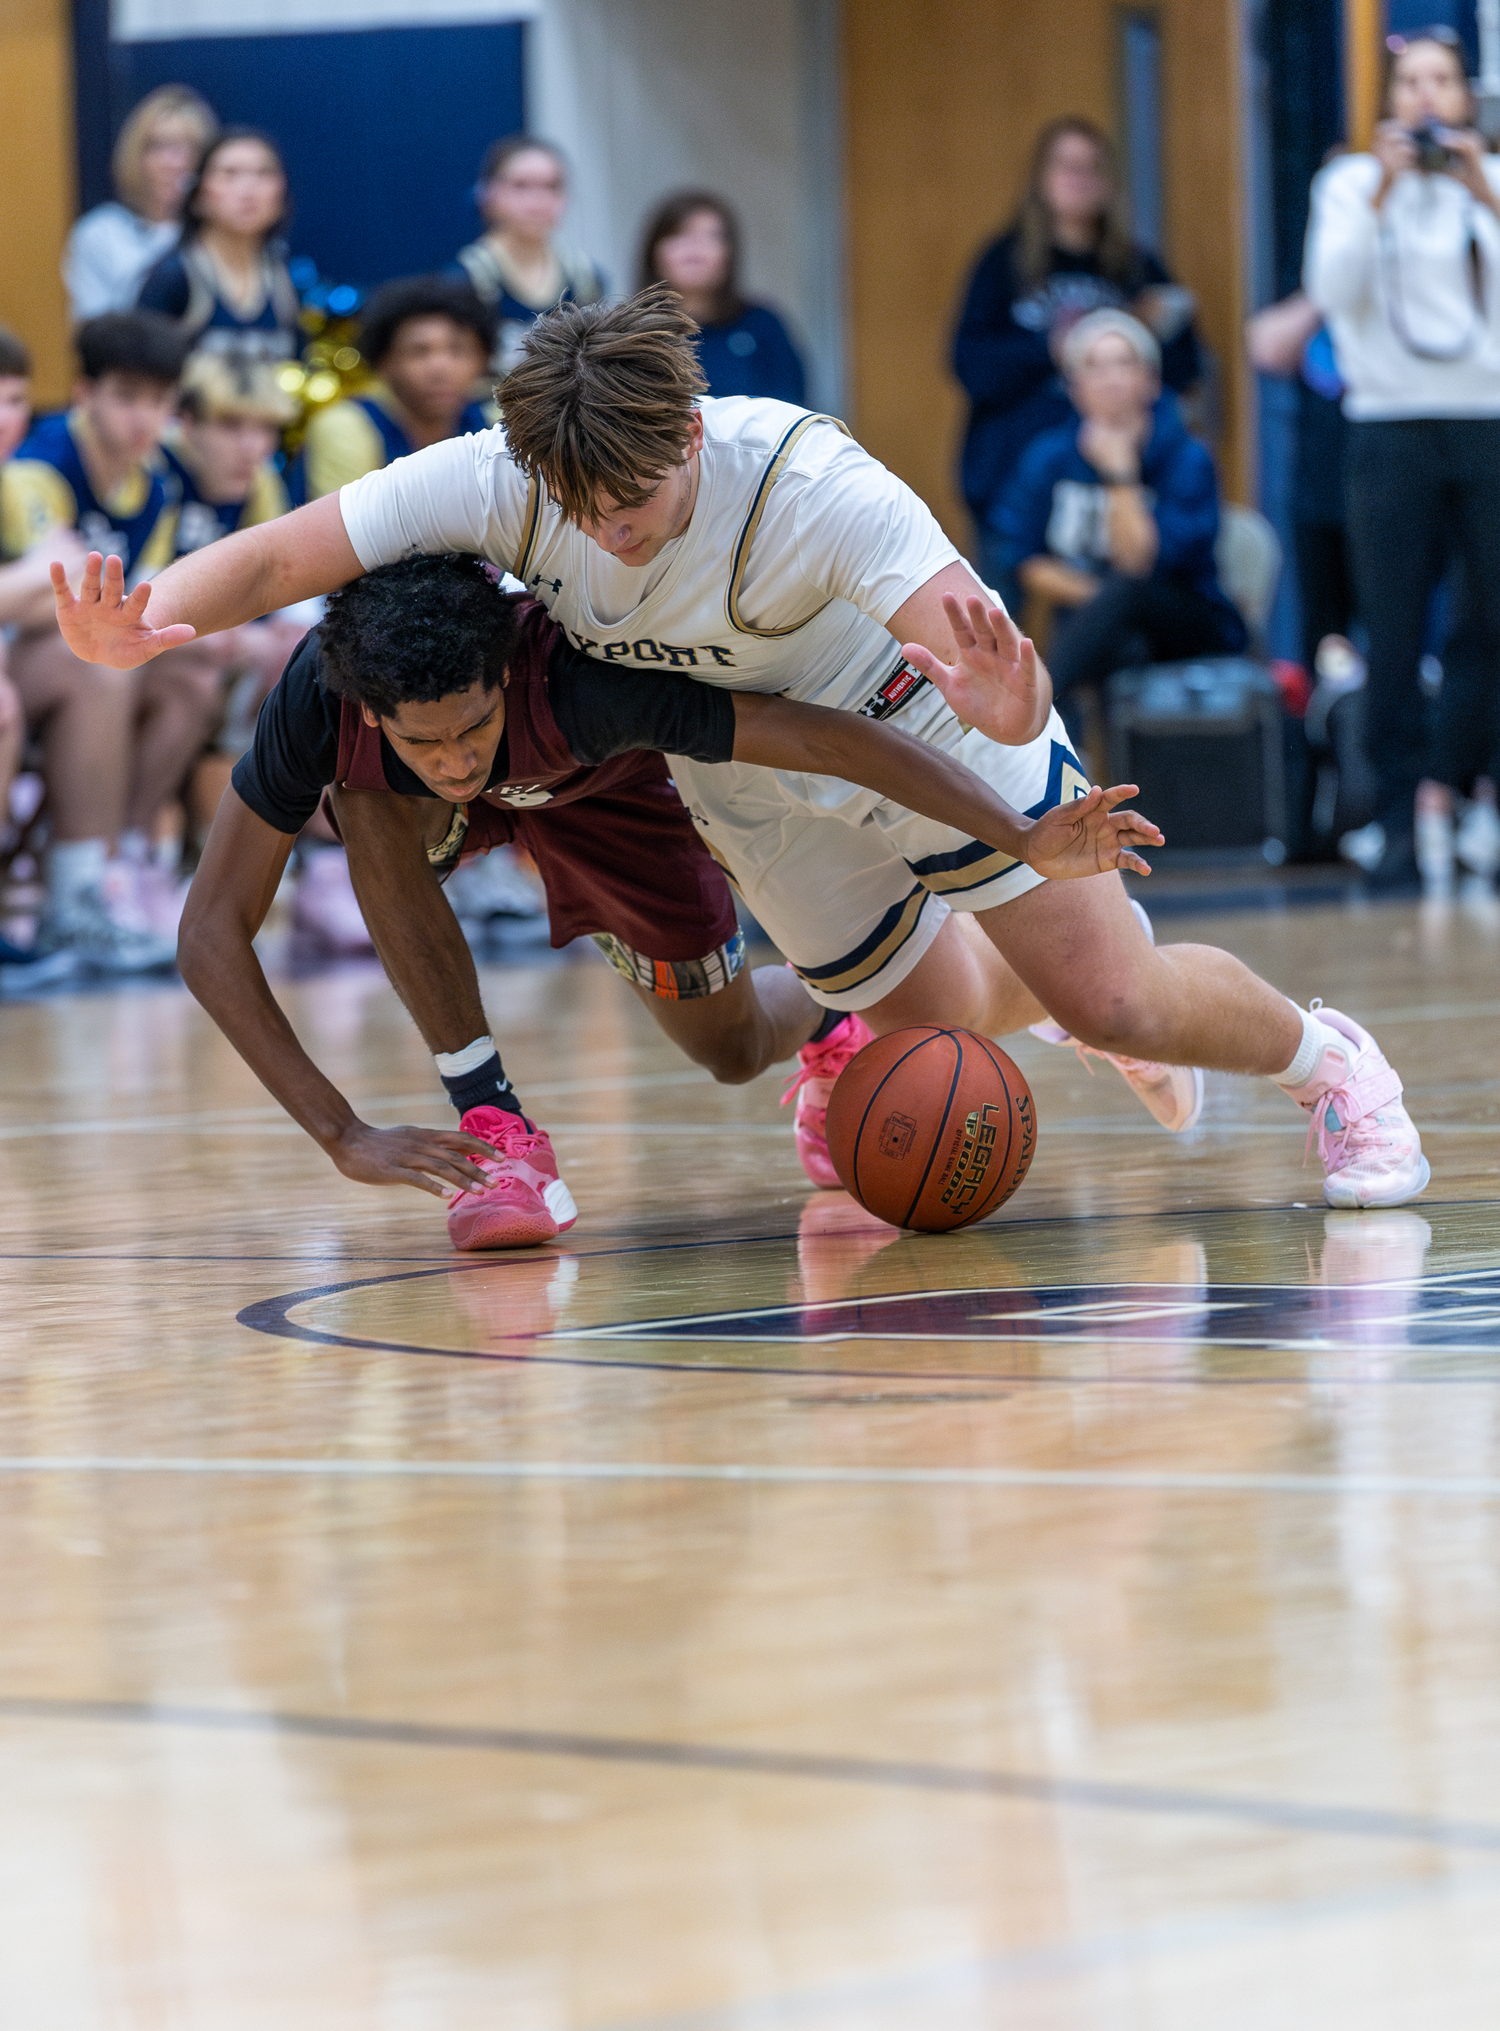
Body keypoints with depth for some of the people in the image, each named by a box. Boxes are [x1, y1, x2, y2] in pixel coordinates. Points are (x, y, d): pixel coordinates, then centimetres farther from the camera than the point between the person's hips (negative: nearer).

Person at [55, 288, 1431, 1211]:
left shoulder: (808, 484, -38)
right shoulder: (496, 482, -28)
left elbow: (1002, 685, -47)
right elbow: (274, 556, -27)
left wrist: (1003, 696, -71)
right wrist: (141, 628, -47)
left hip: (925, 734, -4)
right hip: (758, 792, 4)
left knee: (1119, 1003, -11)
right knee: (945, 1022, 12)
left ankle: (1322, 1057, 19)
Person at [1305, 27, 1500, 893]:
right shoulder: (1352, 183, 9)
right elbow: (1332, 288, -5)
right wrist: (1383, 194, -14)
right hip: (1395, 425, -1)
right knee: (1395, 633, -4)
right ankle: (1407, 818, -1)